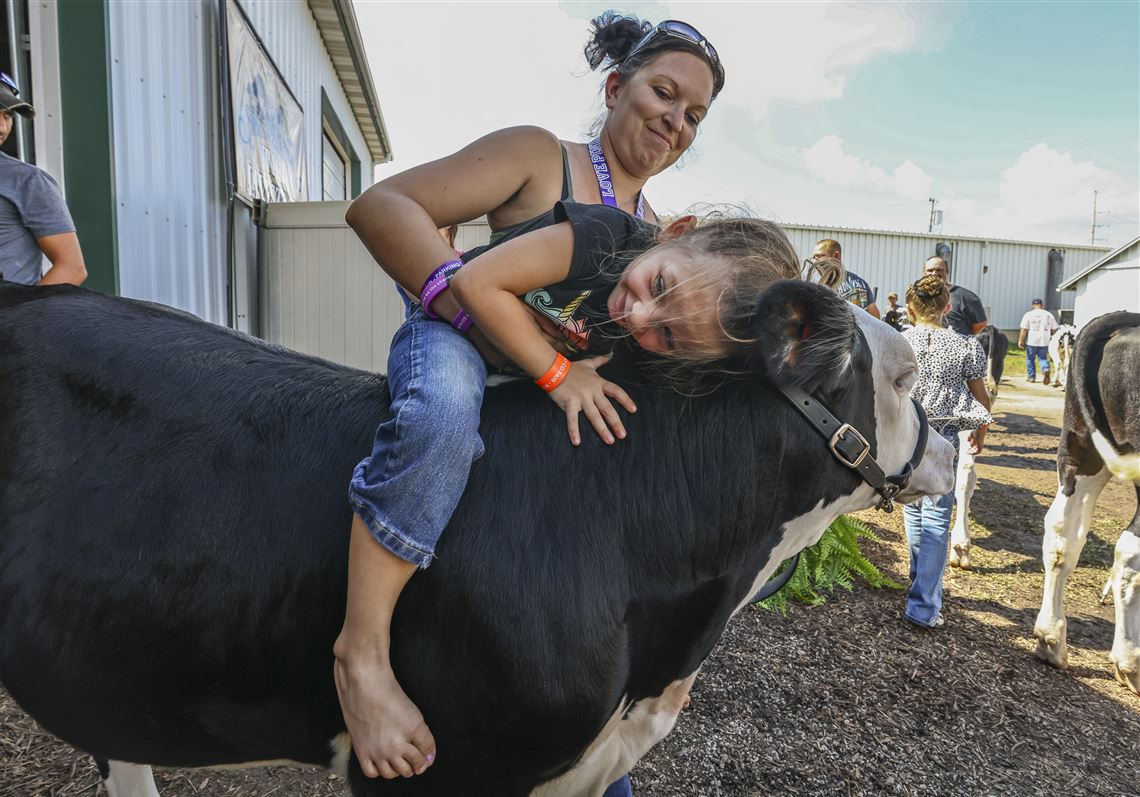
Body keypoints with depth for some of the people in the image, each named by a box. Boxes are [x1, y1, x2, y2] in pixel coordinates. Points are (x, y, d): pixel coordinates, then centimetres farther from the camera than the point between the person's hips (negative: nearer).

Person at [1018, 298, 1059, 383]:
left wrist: (1021, 340, -1)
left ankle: (1031, 376, 14)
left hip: (1032, 341, -2)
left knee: (1030, 359, 10)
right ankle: (1046, 369, -17)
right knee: (1043, 358, 11)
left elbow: (1024, 330, -6)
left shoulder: (1028, 315, -2)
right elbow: (1055, 329, 9)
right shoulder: (1049, 315, 8)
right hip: (1044, 341, 2)